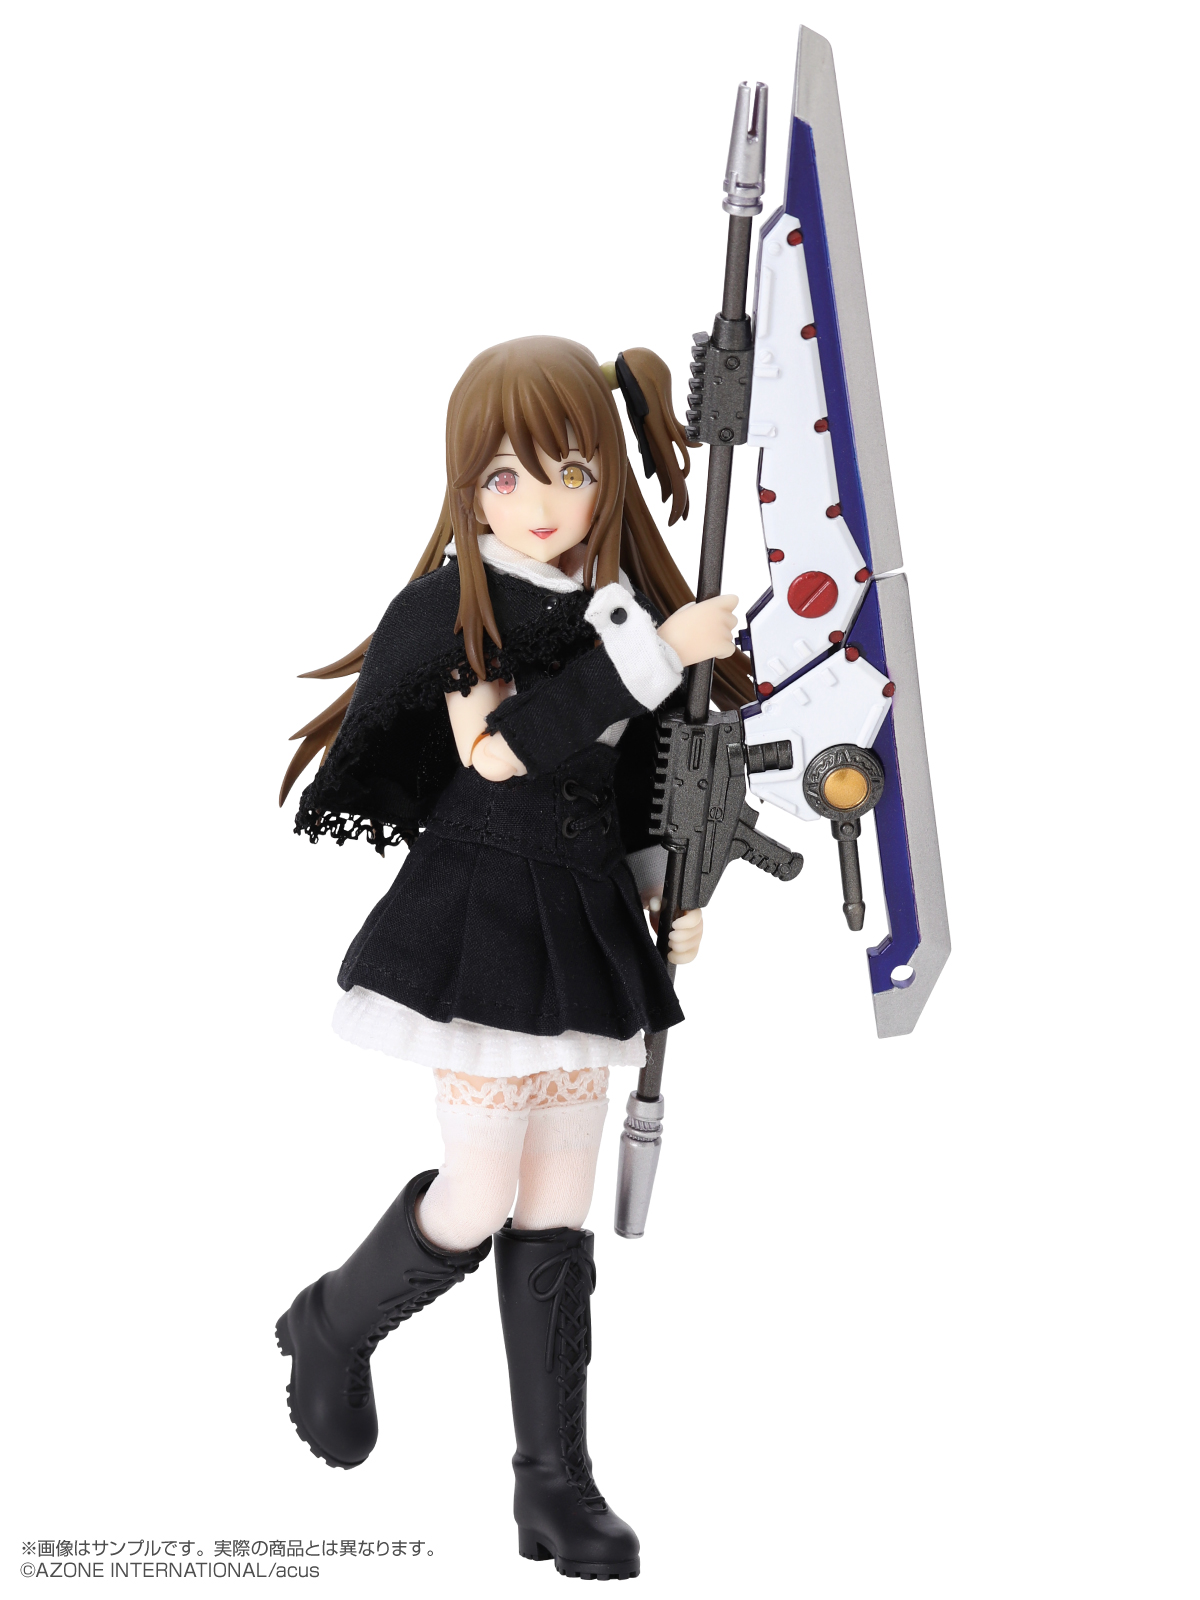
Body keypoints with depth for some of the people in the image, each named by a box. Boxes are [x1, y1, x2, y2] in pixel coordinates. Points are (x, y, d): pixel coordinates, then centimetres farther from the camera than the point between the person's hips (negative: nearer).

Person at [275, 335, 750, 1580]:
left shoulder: (629, 603, 4)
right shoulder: (451, 610, -12)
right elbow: (512, 751, -26)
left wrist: (662, 883, 4)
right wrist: (654, 654, -28)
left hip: (588, 927, 5)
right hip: (480, 922, -5)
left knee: (558, 1215, 8)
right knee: (483, 1199, -2)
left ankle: (555, 1481, 15)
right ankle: (332, 1328, 28)